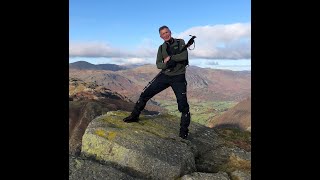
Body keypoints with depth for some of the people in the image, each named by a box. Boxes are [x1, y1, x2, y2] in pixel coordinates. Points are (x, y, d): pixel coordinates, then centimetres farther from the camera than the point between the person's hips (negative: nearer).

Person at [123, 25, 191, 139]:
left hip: (178, 77, -3)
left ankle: (184, 131, 9)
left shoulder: (180, 42, 2)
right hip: (164, 76, 4)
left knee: (183, 104, -7)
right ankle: (134, 116, 15)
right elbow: (158, 64, 2)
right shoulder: (161, 48, 11)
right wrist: (166, 64, -19)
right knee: (145, 94, -2)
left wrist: (169, 58, -11)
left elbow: (184, 56, -15)